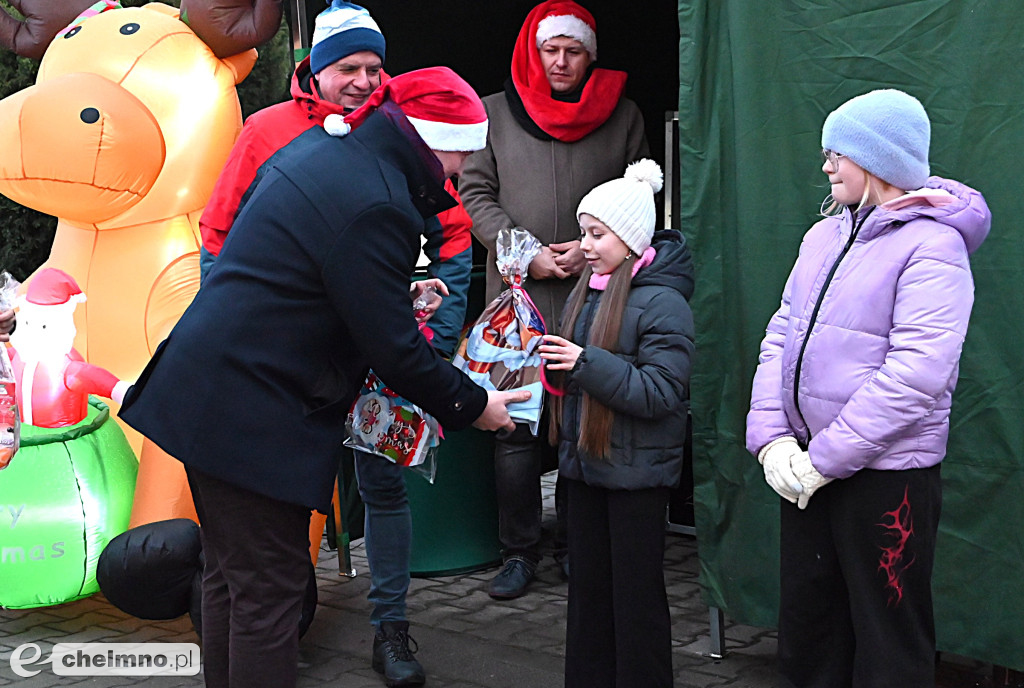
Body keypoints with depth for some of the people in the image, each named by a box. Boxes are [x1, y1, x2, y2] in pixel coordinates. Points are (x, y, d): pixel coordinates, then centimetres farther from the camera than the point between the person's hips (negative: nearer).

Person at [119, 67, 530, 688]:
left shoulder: (329, 152, 9)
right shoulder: (374, 206, -21)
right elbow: (394, 349, -17)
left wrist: (398, 296, 27)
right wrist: (472, 405, -5)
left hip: (207, 392, 11)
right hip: (252, 414, -11)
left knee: (232, 576, 21)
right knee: (270, 591, 0)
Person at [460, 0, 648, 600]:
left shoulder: (623, 115, 8)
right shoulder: (495, 113, 7)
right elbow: (475, 194, 5)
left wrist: (592, 249, -6)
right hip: (516, 300, 0)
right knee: (515, 428, 0)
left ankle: (575, 544, 20)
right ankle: (519, 551, 13)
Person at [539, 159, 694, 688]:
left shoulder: (662, 302, -15)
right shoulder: (586, 291, 9)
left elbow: (662, 391, -22)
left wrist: (587, 362, -27)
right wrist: (550, 356, 3)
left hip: (637, 468, -8)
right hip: (584, 462, 8)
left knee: (636, 590, 4)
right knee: (587, 583, 14)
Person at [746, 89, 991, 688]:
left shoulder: (933, 246, -13)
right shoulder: (824, 236, 10)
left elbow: (916, 375, -21)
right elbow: (781, 336, 7)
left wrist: (824, 460, -20)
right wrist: (772, 436, -7)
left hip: (887, 474, -7)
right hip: (806, 466, 7)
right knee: (806, 624, 17)